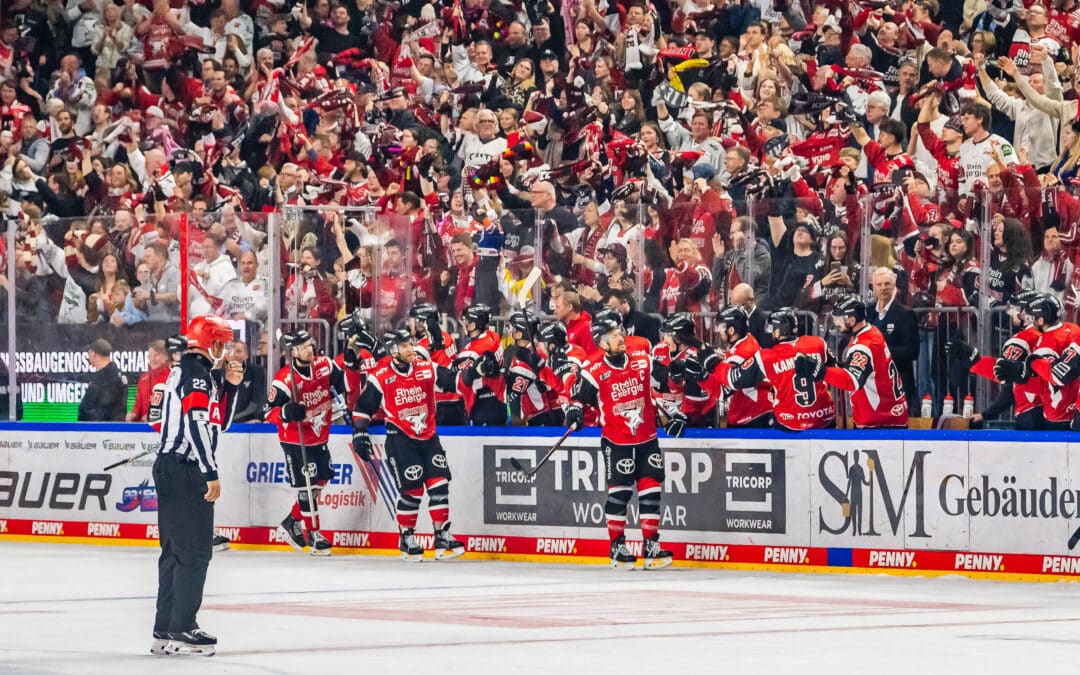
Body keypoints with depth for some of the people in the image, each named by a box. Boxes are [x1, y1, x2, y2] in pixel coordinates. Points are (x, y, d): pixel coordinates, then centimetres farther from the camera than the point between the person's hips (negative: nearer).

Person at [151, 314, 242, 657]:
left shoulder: (184, 370, 20)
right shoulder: (196, 371, -11)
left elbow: (220, 422, 23)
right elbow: (197, 423, -22)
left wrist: (230, 385, 12)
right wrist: (211, 473, -22)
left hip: (171, 471, 10)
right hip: (185, 472, -10)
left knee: (176, 550, 12)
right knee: (195, 550, -9)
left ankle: (165, 631, 14)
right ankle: (182, 629, -10)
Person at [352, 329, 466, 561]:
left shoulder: (427, 369, 0)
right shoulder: (380, 376, -7)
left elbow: (454, 380, -5)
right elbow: (364, 407, 1)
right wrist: (359, 433, -3)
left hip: (428, 436, 4)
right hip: (401, 438, -4)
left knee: (439, 483, -2)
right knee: (412, 489, -9)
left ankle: (442, 536, 7)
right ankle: (406, 537, 9)